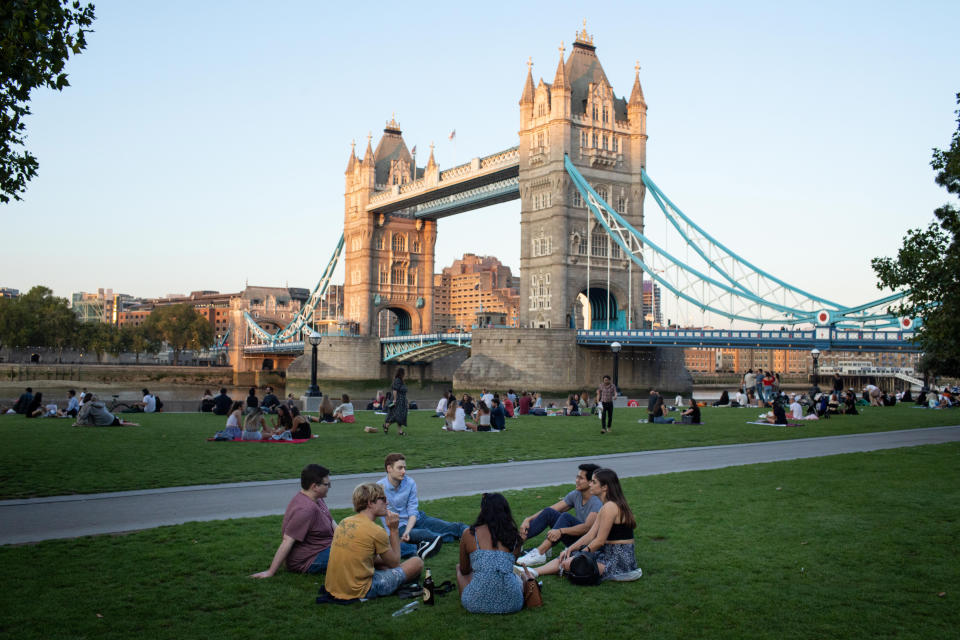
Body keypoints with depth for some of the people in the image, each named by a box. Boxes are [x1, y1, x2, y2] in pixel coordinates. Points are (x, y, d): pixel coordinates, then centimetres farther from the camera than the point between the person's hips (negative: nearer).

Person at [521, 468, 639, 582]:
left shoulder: (609, 507, -18)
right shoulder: (605, 506, 15)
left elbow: (599, 541, -17)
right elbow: (591, 535, 12)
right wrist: (570, 549, 2)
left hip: (619, 558, -10)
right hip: (609, 553, 10)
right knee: (566, 557, 1)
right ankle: (532, 572, -8)